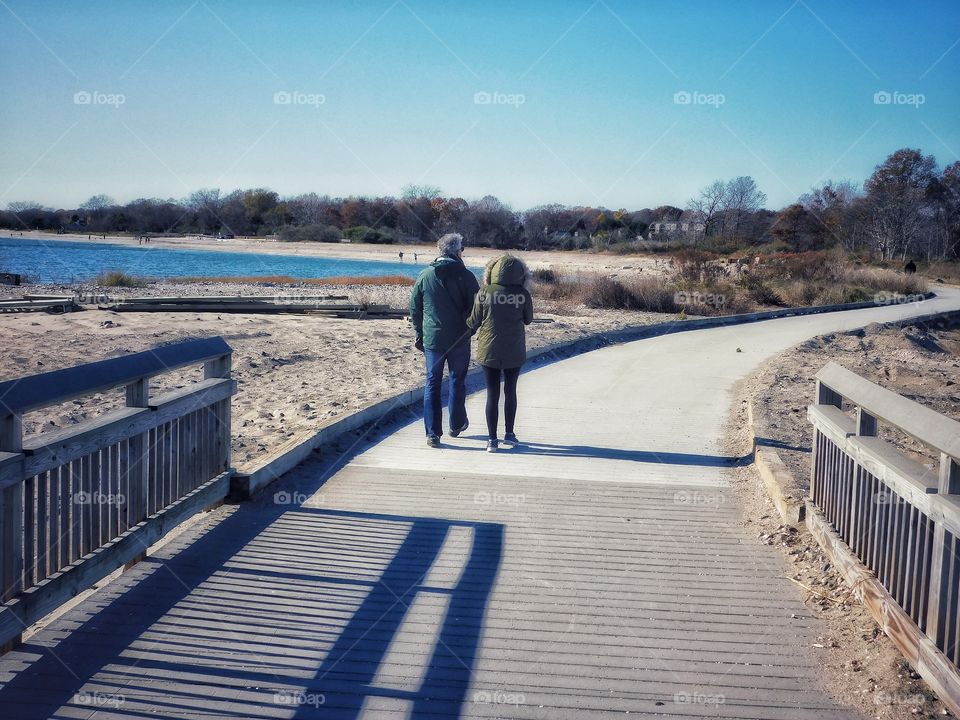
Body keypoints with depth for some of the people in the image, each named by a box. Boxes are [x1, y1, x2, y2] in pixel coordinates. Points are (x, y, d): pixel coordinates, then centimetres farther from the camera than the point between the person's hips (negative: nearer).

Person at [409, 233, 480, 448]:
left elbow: (414, 307, 5)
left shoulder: (425, 275, 0)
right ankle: (457, 424, 30)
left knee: (432, 384, 6)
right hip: (459, 340, -1)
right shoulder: (465, 276, -8)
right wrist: (469, 329, 10)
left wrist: (419, 334, 14)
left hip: (432, 339, 1)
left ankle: (433, 433, 2)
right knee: (457, 381, 16)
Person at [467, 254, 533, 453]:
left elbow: (474, 321, 0)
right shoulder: (522, 294, -8)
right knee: (510, 391, 17)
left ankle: (492, 439, 4)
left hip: (489, 351, 0)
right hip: (514, 351, 1)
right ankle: (509, 433, 24)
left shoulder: (484, 293, -8)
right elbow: (528, 319, 6)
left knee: (492, 394, 5)